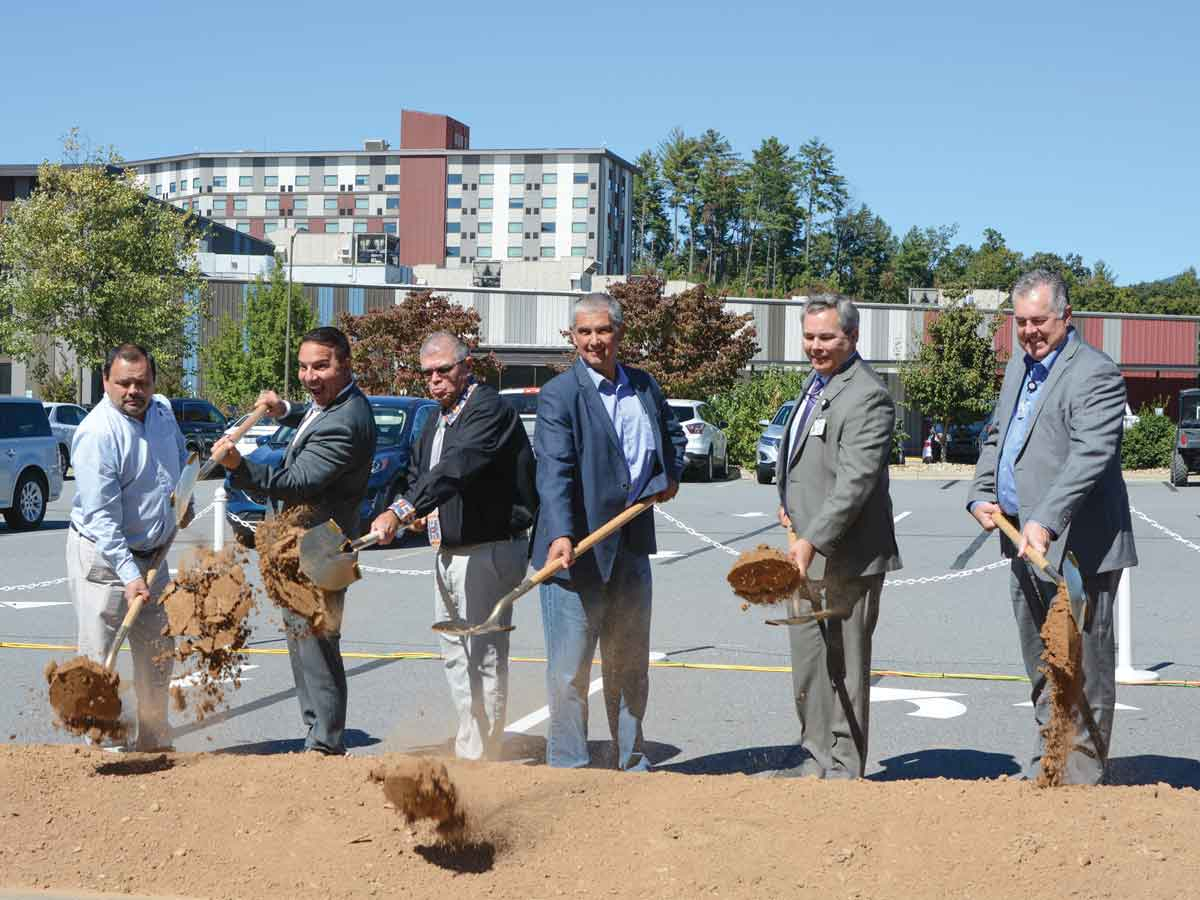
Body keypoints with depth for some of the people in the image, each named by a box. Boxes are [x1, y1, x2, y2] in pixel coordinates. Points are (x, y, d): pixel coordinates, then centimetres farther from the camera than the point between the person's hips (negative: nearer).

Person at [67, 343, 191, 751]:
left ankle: (155, 743, 28)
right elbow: (100, 516, -26)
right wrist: (128, 574, -31)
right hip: (101, 557, -8)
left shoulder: (162, 411, 2)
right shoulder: (97, 433, -22)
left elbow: (180, 454, 28)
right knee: (98, 659, -6)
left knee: (158, 656, 15)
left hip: (153, 556, 8)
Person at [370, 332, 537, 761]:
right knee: (455, 653, 17)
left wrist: (401, 510, -38)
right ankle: (473, 740, 27)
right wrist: (421, 512, 8)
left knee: (484, 656, -6)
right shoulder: (435, 425, 15)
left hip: (488, 550, -10)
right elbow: (418, 475, 29)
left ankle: (477, 754, -1)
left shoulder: (489, 409, -15)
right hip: (449, 551, 10)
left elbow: (457, 467, -30)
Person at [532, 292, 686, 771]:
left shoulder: (645, 387, 8)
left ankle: (631, 761, 30)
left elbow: (672, 434, 29)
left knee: (630, 664, 17)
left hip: (631, 547, 6)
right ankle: (567, 767, 10)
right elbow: (554, 472, -23)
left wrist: (670, 475, 12)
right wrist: (560, 536, -36)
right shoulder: (559, 395, -11)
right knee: (570, 668, -1)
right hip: (575, 549, -6)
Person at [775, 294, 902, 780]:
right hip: (808, 554, 10)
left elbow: (856, 480, -25)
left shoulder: (868, 396, -16)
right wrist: (789, 502, 14)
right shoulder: (816, 382, 14)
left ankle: (844, 769, 10)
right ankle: (816, 760, 28)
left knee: (844, 667, 0)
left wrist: (812, 539, -30)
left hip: (845, 557, -10)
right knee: (808, 665, 16)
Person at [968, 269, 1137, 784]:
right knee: (1042, 671, 18)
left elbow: (1090, 457, -24)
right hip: (1026, 547, 9)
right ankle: (1046, 768, 29)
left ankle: (1082, 777, 7)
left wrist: (1046, 522, -34)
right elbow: (996, 438, 23)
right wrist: (981, 495, 6)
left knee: (1083, 673, -1)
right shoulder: (1017, 368, 16)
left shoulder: (1096, 374, -13)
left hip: (1075, 549, -9)